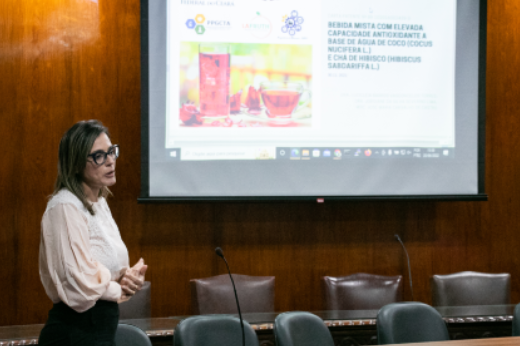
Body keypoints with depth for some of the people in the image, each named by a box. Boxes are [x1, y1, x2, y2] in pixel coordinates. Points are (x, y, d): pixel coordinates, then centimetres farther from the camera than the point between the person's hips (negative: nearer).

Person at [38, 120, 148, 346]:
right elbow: (78, 282, -23)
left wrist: (129, 277, -1)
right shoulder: (65, 206, -17)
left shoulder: (99, 202, 13)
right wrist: (120, 291, -6)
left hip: (102, 327, 9)